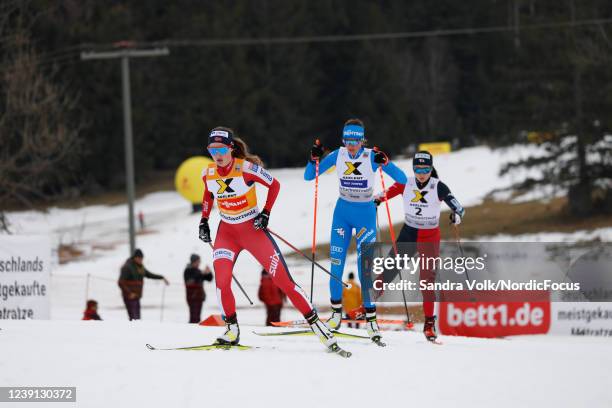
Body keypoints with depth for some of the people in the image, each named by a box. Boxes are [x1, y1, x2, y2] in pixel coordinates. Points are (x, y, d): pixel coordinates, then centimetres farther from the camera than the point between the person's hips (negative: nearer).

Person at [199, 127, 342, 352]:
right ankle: (232, 330, -2)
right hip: (227, 231, 3)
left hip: (253, 229, -3)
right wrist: (204, 221, 9)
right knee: (221, 280, -19)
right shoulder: (208, 173, -6)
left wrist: (266, 213, -12)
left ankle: (315, 323, 1)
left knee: (283, 279, -7)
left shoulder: (246, 168, -19)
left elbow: (274, 185, -6)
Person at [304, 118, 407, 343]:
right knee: (336, 263, -3)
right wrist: (313, 159, -19)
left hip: (365, 214, -3)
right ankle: (336, 311, 13)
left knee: (365, 268, -10)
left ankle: (370, 318, -3)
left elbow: (402, 179, -19)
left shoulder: (372, 157, -14)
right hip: (342, 212, 3)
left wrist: (385, 162, -35)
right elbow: (308, 176, -1)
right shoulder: (337, 155, -6)